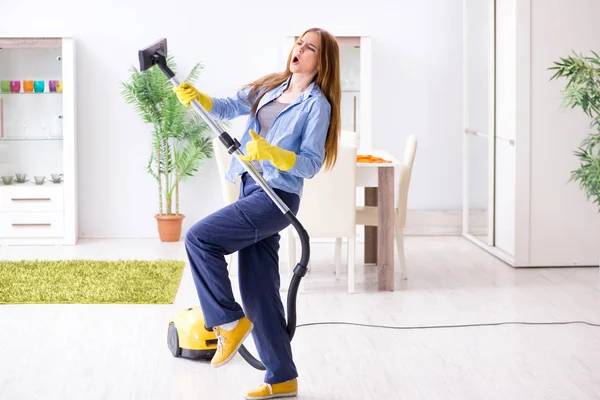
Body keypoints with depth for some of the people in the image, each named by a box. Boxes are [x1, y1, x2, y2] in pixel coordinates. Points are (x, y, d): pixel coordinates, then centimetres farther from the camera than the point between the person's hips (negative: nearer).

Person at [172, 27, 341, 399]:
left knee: (199, 237, -18)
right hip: (252, 191, 7)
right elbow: (228, 107, 10)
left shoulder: (317, 104, -7)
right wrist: (196, 96, -7)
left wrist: (269, 152, -25)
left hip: (277, 198, -7)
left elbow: (310, 164, -12)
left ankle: (229, 322, -3)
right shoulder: (270, 87, 14)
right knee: (258, 292, 7)